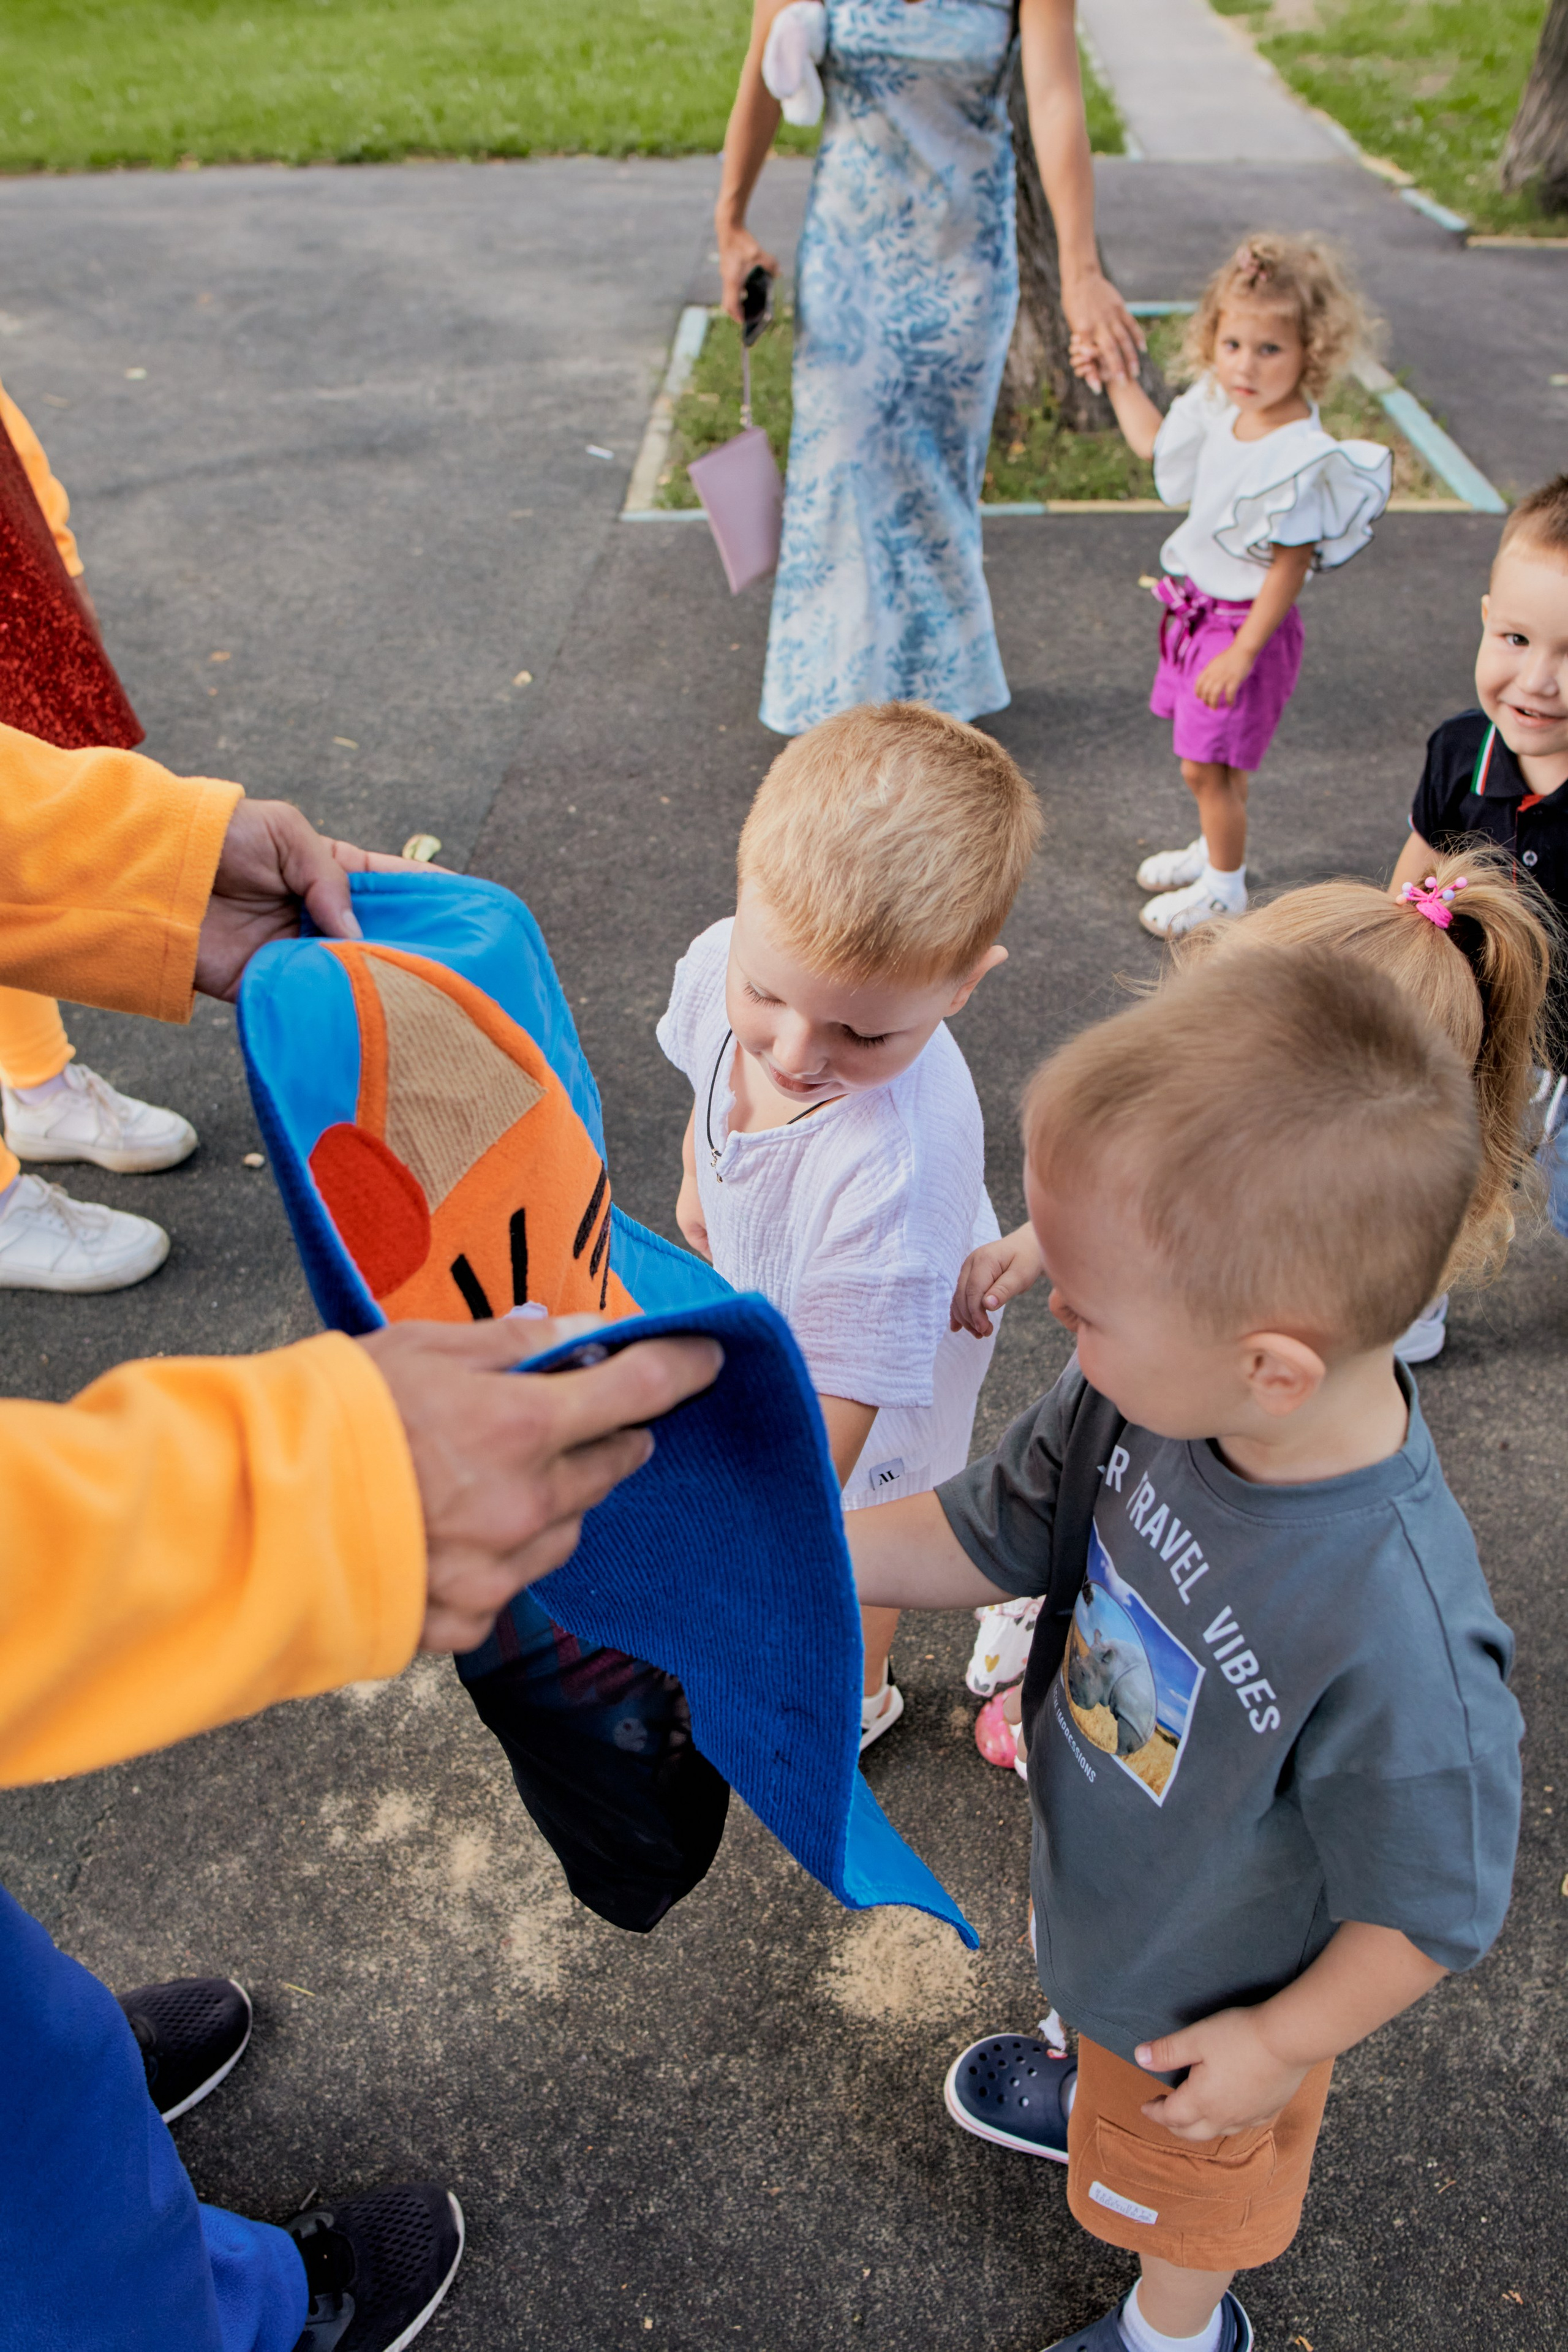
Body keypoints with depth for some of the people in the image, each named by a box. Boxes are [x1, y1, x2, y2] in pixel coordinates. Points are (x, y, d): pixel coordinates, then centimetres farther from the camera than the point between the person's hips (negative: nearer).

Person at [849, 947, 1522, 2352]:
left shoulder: (1393, 1637, -45)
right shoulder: (1158, 1392, -28)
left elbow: (1434, 1907, -27)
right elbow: (999, 1536, -11)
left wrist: (1281, 2046, -13)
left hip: (1214, 2000, -4)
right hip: (1106, 1881, 5)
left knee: (1181, 2179, 31)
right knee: (1115, 2044, 39)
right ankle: (1098, 2094, 74)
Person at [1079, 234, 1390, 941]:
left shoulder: (1302, 457, -27)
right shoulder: (1219, 408, -2)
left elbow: (1289, 566, -23)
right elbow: (1156, 443, 20)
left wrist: (1242, 652, -22)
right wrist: (1115, 377, 19)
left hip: (1248, 623, -8)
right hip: (1196, 606, 8)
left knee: (1207, 765, -1)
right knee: (1215, 759, 23)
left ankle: (1224, 888, 19)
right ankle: (1216, 849, 44)